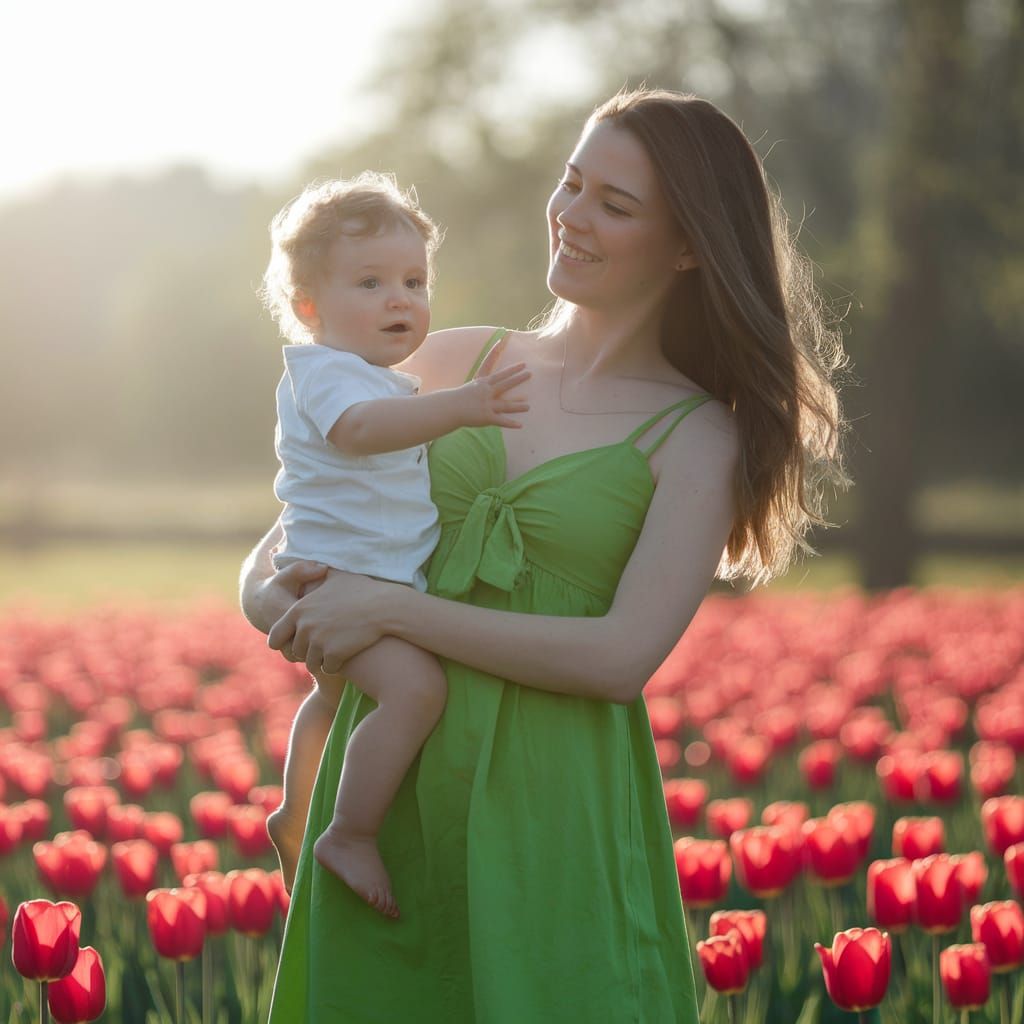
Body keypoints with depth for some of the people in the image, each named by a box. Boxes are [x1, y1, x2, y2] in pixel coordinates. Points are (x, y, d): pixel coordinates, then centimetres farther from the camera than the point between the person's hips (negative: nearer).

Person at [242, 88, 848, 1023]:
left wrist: (392, 610, -15)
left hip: (549, 803, -4)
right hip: (391, 781, 4)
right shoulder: (460, 363, 9)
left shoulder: (699, 438, -3)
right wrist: (264, 582, -3)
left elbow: (623, 657, -14)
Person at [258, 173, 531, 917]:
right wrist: (455, 408, -54)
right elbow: (356, 427, -42)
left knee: (335, 694, 32)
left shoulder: (382, 378, 15)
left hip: (377, 588, 11)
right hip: (340, 576, -11)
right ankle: (351, 836, -25)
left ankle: (295, 820, 54)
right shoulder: (325, 369, -18)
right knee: (415, 687, -31)